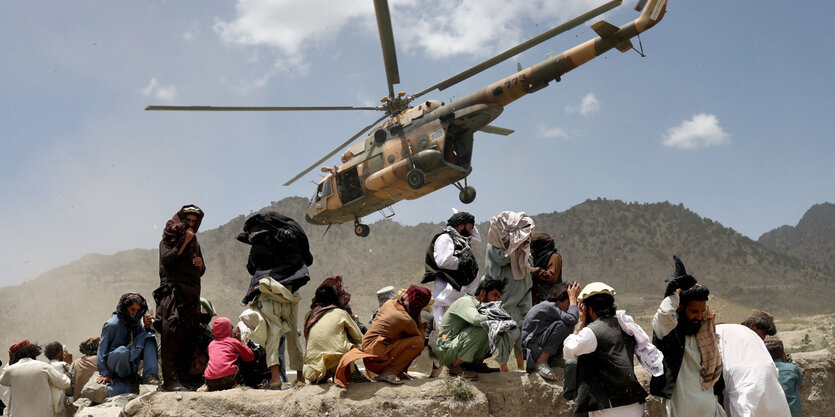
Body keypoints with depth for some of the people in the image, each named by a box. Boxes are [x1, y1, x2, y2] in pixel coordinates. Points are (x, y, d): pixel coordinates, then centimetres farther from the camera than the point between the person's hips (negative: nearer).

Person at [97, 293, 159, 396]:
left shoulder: (137, 322, 6)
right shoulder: (112, 324, -12)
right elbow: (102, 349, -12)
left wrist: (148, 327, -10)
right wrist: (104, 373, -18)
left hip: (130, 363, 6)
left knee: (148, 335, -12)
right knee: (122, 351, -40)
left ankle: (149, 376, -22)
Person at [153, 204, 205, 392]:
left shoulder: (194, 243, 24)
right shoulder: (169, 239, 7)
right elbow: (168, 260, -11)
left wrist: (200, 264, 3)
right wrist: (184, 242, -9)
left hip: (192, 295, 6)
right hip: (173, 291, -6)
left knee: (189, 337, 0)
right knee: (171, 336, -13)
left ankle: (184, 376, 3)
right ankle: (170, 379, -18)